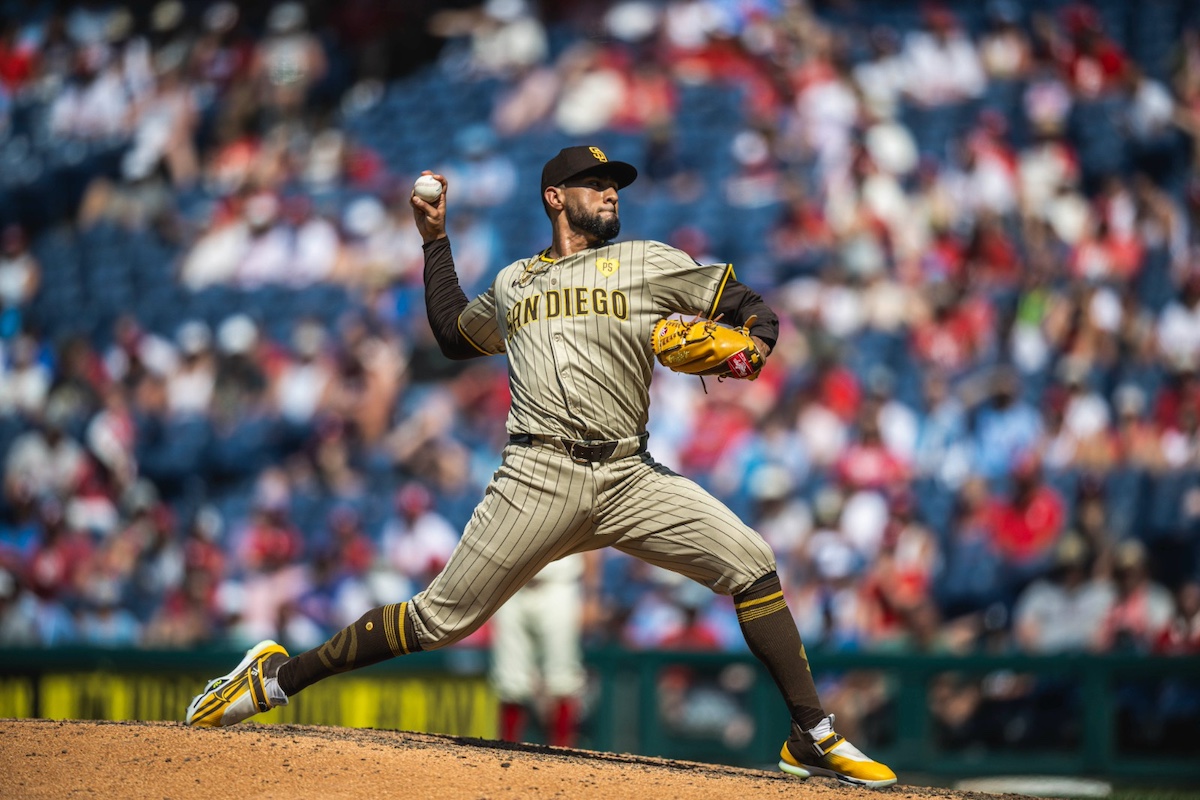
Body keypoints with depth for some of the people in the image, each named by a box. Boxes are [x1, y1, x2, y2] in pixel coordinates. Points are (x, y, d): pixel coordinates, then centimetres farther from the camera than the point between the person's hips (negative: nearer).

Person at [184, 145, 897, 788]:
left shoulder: (648, 263, 14)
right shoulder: (512, 282, 21)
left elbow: (755, 311, 11)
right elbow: (454, 334, 38)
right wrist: (436, 241, 34)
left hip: (628, 478, 1)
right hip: (538, 481, -1)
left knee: (751, 565, -15)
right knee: (442, 619, -5)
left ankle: (812, 739, -8)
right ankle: (279, 678, 8)